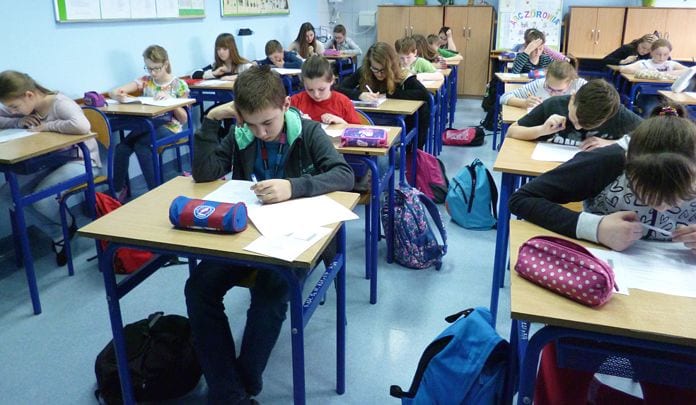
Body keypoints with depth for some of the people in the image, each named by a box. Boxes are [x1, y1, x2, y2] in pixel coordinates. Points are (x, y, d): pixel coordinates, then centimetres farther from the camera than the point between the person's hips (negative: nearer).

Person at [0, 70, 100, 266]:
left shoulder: (60, 103, -21)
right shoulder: (25, 106, 1)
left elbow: (82, 126, -41)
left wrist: (48, 126, -27)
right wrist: (19, 122, -12)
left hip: (80, 161, -8)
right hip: (49, 162, 8)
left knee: (40, 198, -29)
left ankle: (68, 227, 6)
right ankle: (58, 236, 3)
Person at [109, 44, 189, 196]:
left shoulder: (179, 85, 0)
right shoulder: (145, 81, 8)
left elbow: (184, 119, -1)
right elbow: (113, 92, 1)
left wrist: (170, 100, -16)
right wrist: (117, 94, -24)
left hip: (169, 127, -4)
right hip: (147, 125, 4)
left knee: (140, 145, -32)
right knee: (121, 148, -24)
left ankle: (155, 190, -20)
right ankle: (118, 189, -6)